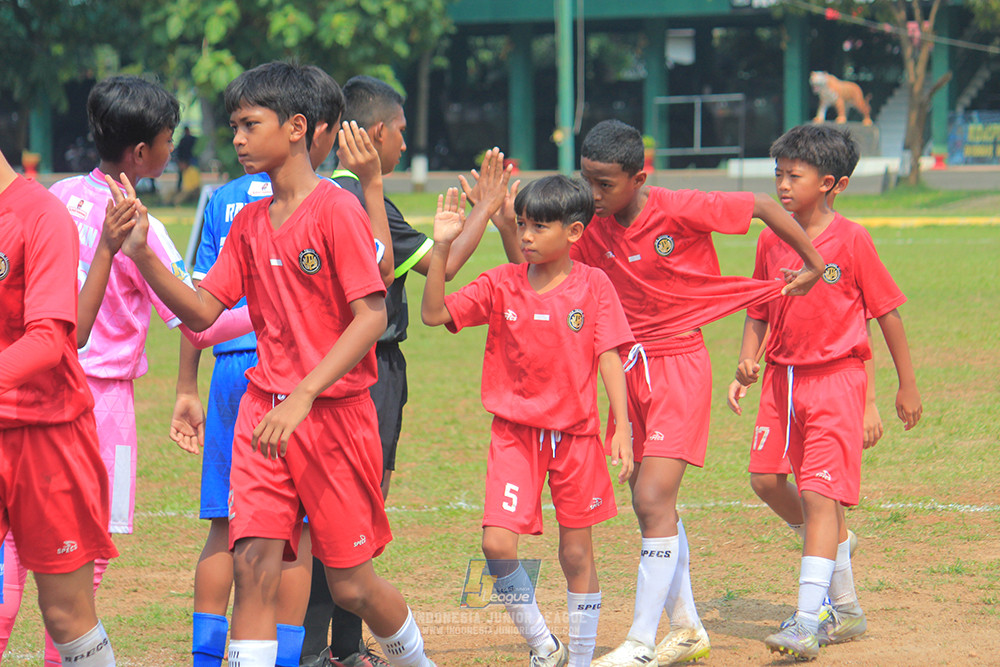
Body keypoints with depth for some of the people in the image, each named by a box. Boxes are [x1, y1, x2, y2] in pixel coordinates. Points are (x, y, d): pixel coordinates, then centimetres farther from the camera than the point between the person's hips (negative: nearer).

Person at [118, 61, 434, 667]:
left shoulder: (337, 209, -11)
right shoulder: (249, 223, 10)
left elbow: (372, 317, -18)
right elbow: (202, 311, 10)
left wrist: (303, 396, -26)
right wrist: (142, 256, -6)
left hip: (335, 410, -5)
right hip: (263, 410, 5)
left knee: (351, 583, 4)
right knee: (254, 562, -9)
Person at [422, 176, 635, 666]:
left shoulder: (593, 286, -4)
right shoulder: (501, 285, -1)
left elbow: (609, 357, -5)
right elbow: (434, 313, -8)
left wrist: (622, 429, -11)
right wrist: (442, 248, -18)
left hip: (575, 433, -1)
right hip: (515, 432, 1)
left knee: (577, 552, 5)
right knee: (497, 544, -12)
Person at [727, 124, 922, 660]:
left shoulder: (851, 240, -9)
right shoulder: (771, 242, 6)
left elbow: (887, 311, -3)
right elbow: (759, 311, 16)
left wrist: (907, 386, 0)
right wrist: (748, 357, -3)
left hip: (837, 379, -6)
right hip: (784, 379, 6)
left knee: (820, 495, -15)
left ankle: (807, 623, -20)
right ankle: (846, 610, 28)